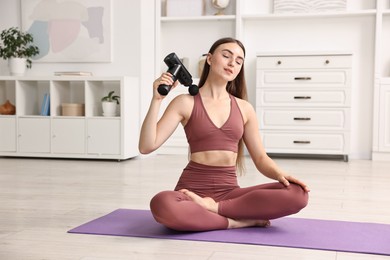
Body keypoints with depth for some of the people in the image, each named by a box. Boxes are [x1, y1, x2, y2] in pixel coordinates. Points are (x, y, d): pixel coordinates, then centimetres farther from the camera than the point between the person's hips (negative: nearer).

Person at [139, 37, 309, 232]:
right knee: (162, 205, -40)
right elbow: (146, 146, -7)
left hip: (229, 191, 3)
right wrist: (157, 100, -14)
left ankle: (213, 208, -17)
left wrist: (280, 175, -11)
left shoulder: (244, 108, 10)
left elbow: (260, 158, 10)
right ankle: (238, 221, -20)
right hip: (193, 189, -3)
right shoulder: (185, 102, 1)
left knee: (297, 194, -22)